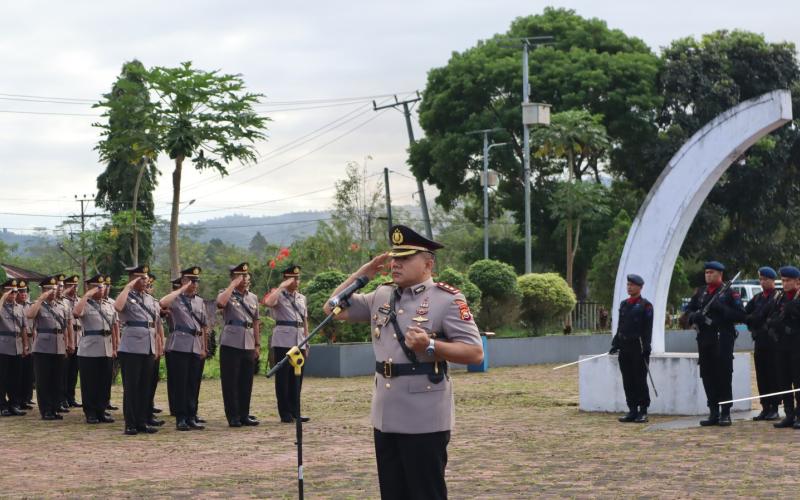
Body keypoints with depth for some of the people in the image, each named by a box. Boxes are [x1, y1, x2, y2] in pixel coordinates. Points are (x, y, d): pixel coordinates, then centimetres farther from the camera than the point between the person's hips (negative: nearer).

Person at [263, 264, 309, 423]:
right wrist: (282, 287, -18)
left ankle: (294, 412, 15)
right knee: (283, 377, -2)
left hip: (299, 341, 6)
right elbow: (268, 302, -25)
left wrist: (306, 342, 16)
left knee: (297, 378, 8)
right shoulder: (279, 295, -1)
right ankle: (285, 414, 2)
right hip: (283, 341, -6)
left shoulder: (301, 298, 17)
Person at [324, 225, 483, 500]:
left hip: (424, 421, -7)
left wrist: (430, 346, -25)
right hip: (385, 417, 7)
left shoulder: (448, 299, -8)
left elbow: (475, 353, -11)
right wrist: (363, 273, 7)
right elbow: (333, 309, 17)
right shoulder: (381, 295, 12)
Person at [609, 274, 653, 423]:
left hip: (638, 348, -6)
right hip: (625, 348, 6)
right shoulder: (624, 304, 15)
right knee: (628, 381, 7)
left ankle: (643, 412, 4)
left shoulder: (645, 305, -4)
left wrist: (646, 348, -16)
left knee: (640, 381, -2)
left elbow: (648, 329, -9)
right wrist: (615, 344, 12)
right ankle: (632, 411, 12)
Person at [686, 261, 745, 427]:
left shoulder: (730, 293, -1)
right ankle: (713, 413, 13)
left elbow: (740, 315, -7)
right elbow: (689, 310, 16)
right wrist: (695, 316, -6)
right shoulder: (700, 292, 15)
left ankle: (725, 414, 2)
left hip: (723, 340, -5)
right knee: (708, 377, 6)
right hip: (704, 340, 5)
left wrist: (722, 309, -18)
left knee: (724, 377, -3)